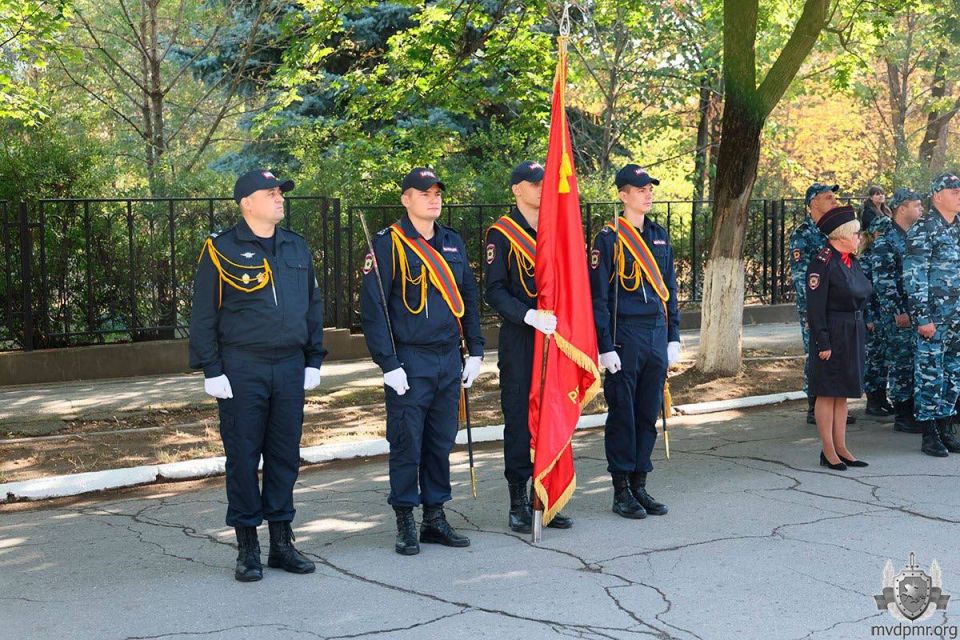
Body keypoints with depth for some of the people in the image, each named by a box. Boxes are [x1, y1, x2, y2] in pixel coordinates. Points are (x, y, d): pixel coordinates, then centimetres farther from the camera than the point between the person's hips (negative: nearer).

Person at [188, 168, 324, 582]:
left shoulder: (297, 248, 12)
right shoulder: (221, 250, -3)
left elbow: (313, 307, 17)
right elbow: (203, 315, -3)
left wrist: (313, 361, 12)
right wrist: (211, 371, -8)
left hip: (290, 368, 5)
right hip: (242, 369, -4)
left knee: (285, 455, 8)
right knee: (243, 457, 1)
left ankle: (282, 543, 19)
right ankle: (247, 550, 11)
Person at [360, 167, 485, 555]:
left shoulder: (453, 242, 12)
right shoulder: (388, 243, -6)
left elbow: (469, 299, 18)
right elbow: (373, 308, -9)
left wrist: (475, 352, 12)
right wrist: (389, 364, -13)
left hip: (449, 360, 5)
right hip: (409, 363, -5)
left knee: (441, 443, 11)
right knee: (407, 445, 0)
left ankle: (435, 518, 21)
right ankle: (405, 525, 10)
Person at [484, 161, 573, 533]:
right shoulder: (502, 234, -4)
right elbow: (494, 291, -9)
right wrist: (529, 316, -22)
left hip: (556, 336, 5)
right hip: (519, 340, -5)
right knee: (519, 419, 0)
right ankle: (519, 504, 9)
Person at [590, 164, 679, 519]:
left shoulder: (659, 236, 13)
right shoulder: (609, 238, -6)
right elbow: (598, 296, -9)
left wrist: (673, 337, 12)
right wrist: (605, 347, -13)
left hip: (657, 335, 6)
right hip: (626, 336, -6)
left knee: (649, 412, 10)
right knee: (622, 413, 1)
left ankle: (640, 485, 20)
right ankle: (622, 491, 10)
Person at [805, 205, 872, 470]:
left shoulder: (852, 261, 12)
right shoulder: (822, 262, -15)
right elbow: (815, 306, -18)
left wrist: (861, 333, 17)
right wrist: (823, 342, -20)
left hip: (853, 334, 9)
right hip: (832, 334, -9)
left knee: (843, 392, 12)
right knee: (828, 392, 0)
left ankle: (840, 447, 19)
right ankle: (828, 451, 7)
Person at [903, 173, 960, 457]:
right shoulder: (923, 229, -9)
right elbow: (913, 276, -13)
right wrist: (922, 317, -17)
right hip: (934, 317, -7)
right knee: (930, 374, -2)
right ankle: (929, 436, 5)